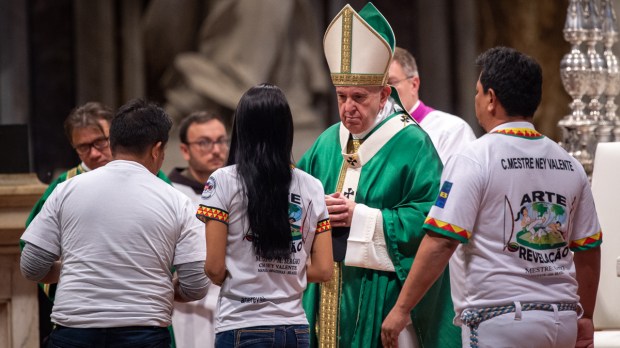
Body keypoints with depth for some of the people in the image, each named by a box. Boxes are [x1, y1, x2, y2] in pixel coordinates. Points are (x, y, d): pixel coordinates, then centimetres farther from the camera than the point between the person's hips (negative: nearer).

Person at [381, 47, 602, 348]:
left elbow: (441, 242, -14)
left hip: (499, 320, -6)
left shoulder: (473, 159, -8)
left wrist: (401, 309, -10)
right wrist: (584, 318, 26)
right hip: (563, 319, 6)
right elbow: (588, 250, 14)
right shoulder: (569, 165, 10)